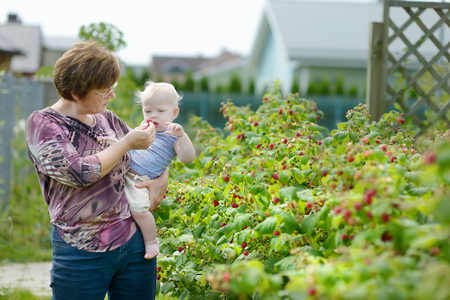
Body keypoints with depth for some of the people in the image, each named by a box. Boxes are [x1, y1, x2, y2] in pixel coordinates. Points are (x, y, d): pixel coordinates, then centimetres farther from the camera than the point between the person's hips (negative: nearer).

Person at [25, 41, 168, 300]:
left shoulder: (107, 119, 9)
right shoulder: (42, 124, -7)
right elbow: (78, 172, -21)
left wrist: (162, 179, 1)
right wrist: (127, 143, -14)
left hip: (136, 242, 5)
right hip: (84, 253, -5)